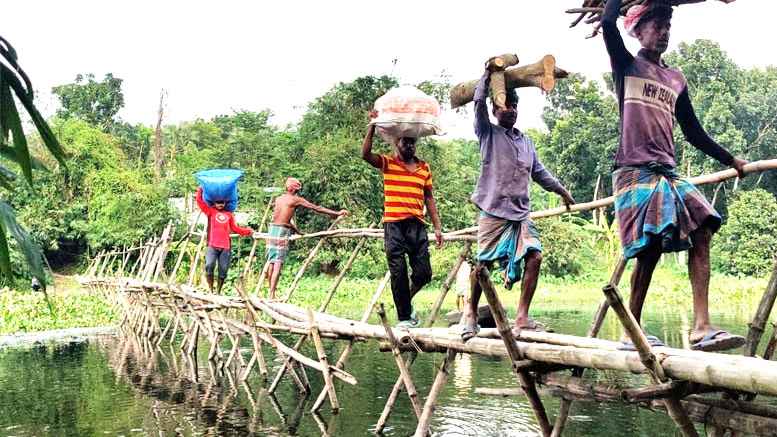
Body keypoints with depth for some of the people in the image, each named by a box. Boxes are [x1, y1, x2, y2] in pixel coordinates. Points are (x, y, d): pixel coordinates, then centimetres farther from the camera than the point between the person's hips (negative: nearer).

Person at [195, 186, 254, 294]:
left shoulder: (229, 214, 20)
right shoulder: (211, 211, 14)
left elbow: (235, 228, 22)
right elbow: (200, 202, 9)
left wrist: (247, 231, 17)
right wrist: (200, 191, 7)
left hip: (225, 247, 2)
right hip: (212, 245, -2)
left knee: (223, 271, 0)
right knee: (209, 265, -20)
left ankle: (218, 292, 12)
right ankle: (210, 290, -7)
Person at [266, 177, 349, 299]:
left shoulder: (278, 199, 17)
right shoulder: (296, 199, -2)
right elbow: (317, 208, -1)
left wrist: (297, 231, 29)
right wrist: (336, 213, 3)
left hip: (272, 228, 7)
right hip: (282, 231, -7)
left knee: (271, 262, 9)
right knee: (278, 263, -8)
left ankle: (271, 293, 13)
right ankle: (272, 295, -13)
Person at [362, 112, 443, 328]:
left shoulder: (424, 168, 13)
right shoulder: (388, 163, 3)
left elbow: (429, 199, 16)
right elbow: (365, 154, -14)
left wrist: (437, 226, 11)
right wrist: (373, 126, -17)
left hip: (417, 225, 3)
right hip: (394, 225, -3)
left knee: (423, 273, 2)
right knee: (399, 274, -2)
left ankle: (406, 300, 30)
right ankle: (404, 317, 9)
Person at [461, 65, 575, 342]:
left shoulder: (526, 141, 21)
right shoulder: (488, 133, 5)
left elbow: (539, 173, 28)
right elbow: (479, 102, -8)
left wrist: (561, 190, 29)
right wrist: (488, 74, -4)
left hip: (521, 213, 5)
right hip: (493, 211, -5)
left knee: (534, 257, -10)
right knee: (484, 263, -3)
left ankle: (522, 317, -7)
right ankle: (471, 312, 16)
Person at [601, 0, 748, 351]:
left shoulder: (676, 80, 22)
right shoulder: (627, 66, 7)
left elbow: (693, 132, 25)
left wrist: (731, 160, 24)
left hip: (668, 173, 6)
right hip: (635, 171, -6)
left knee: (702, 233, -10)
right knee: (651, 246, -15)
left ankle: (701, 327, -14)